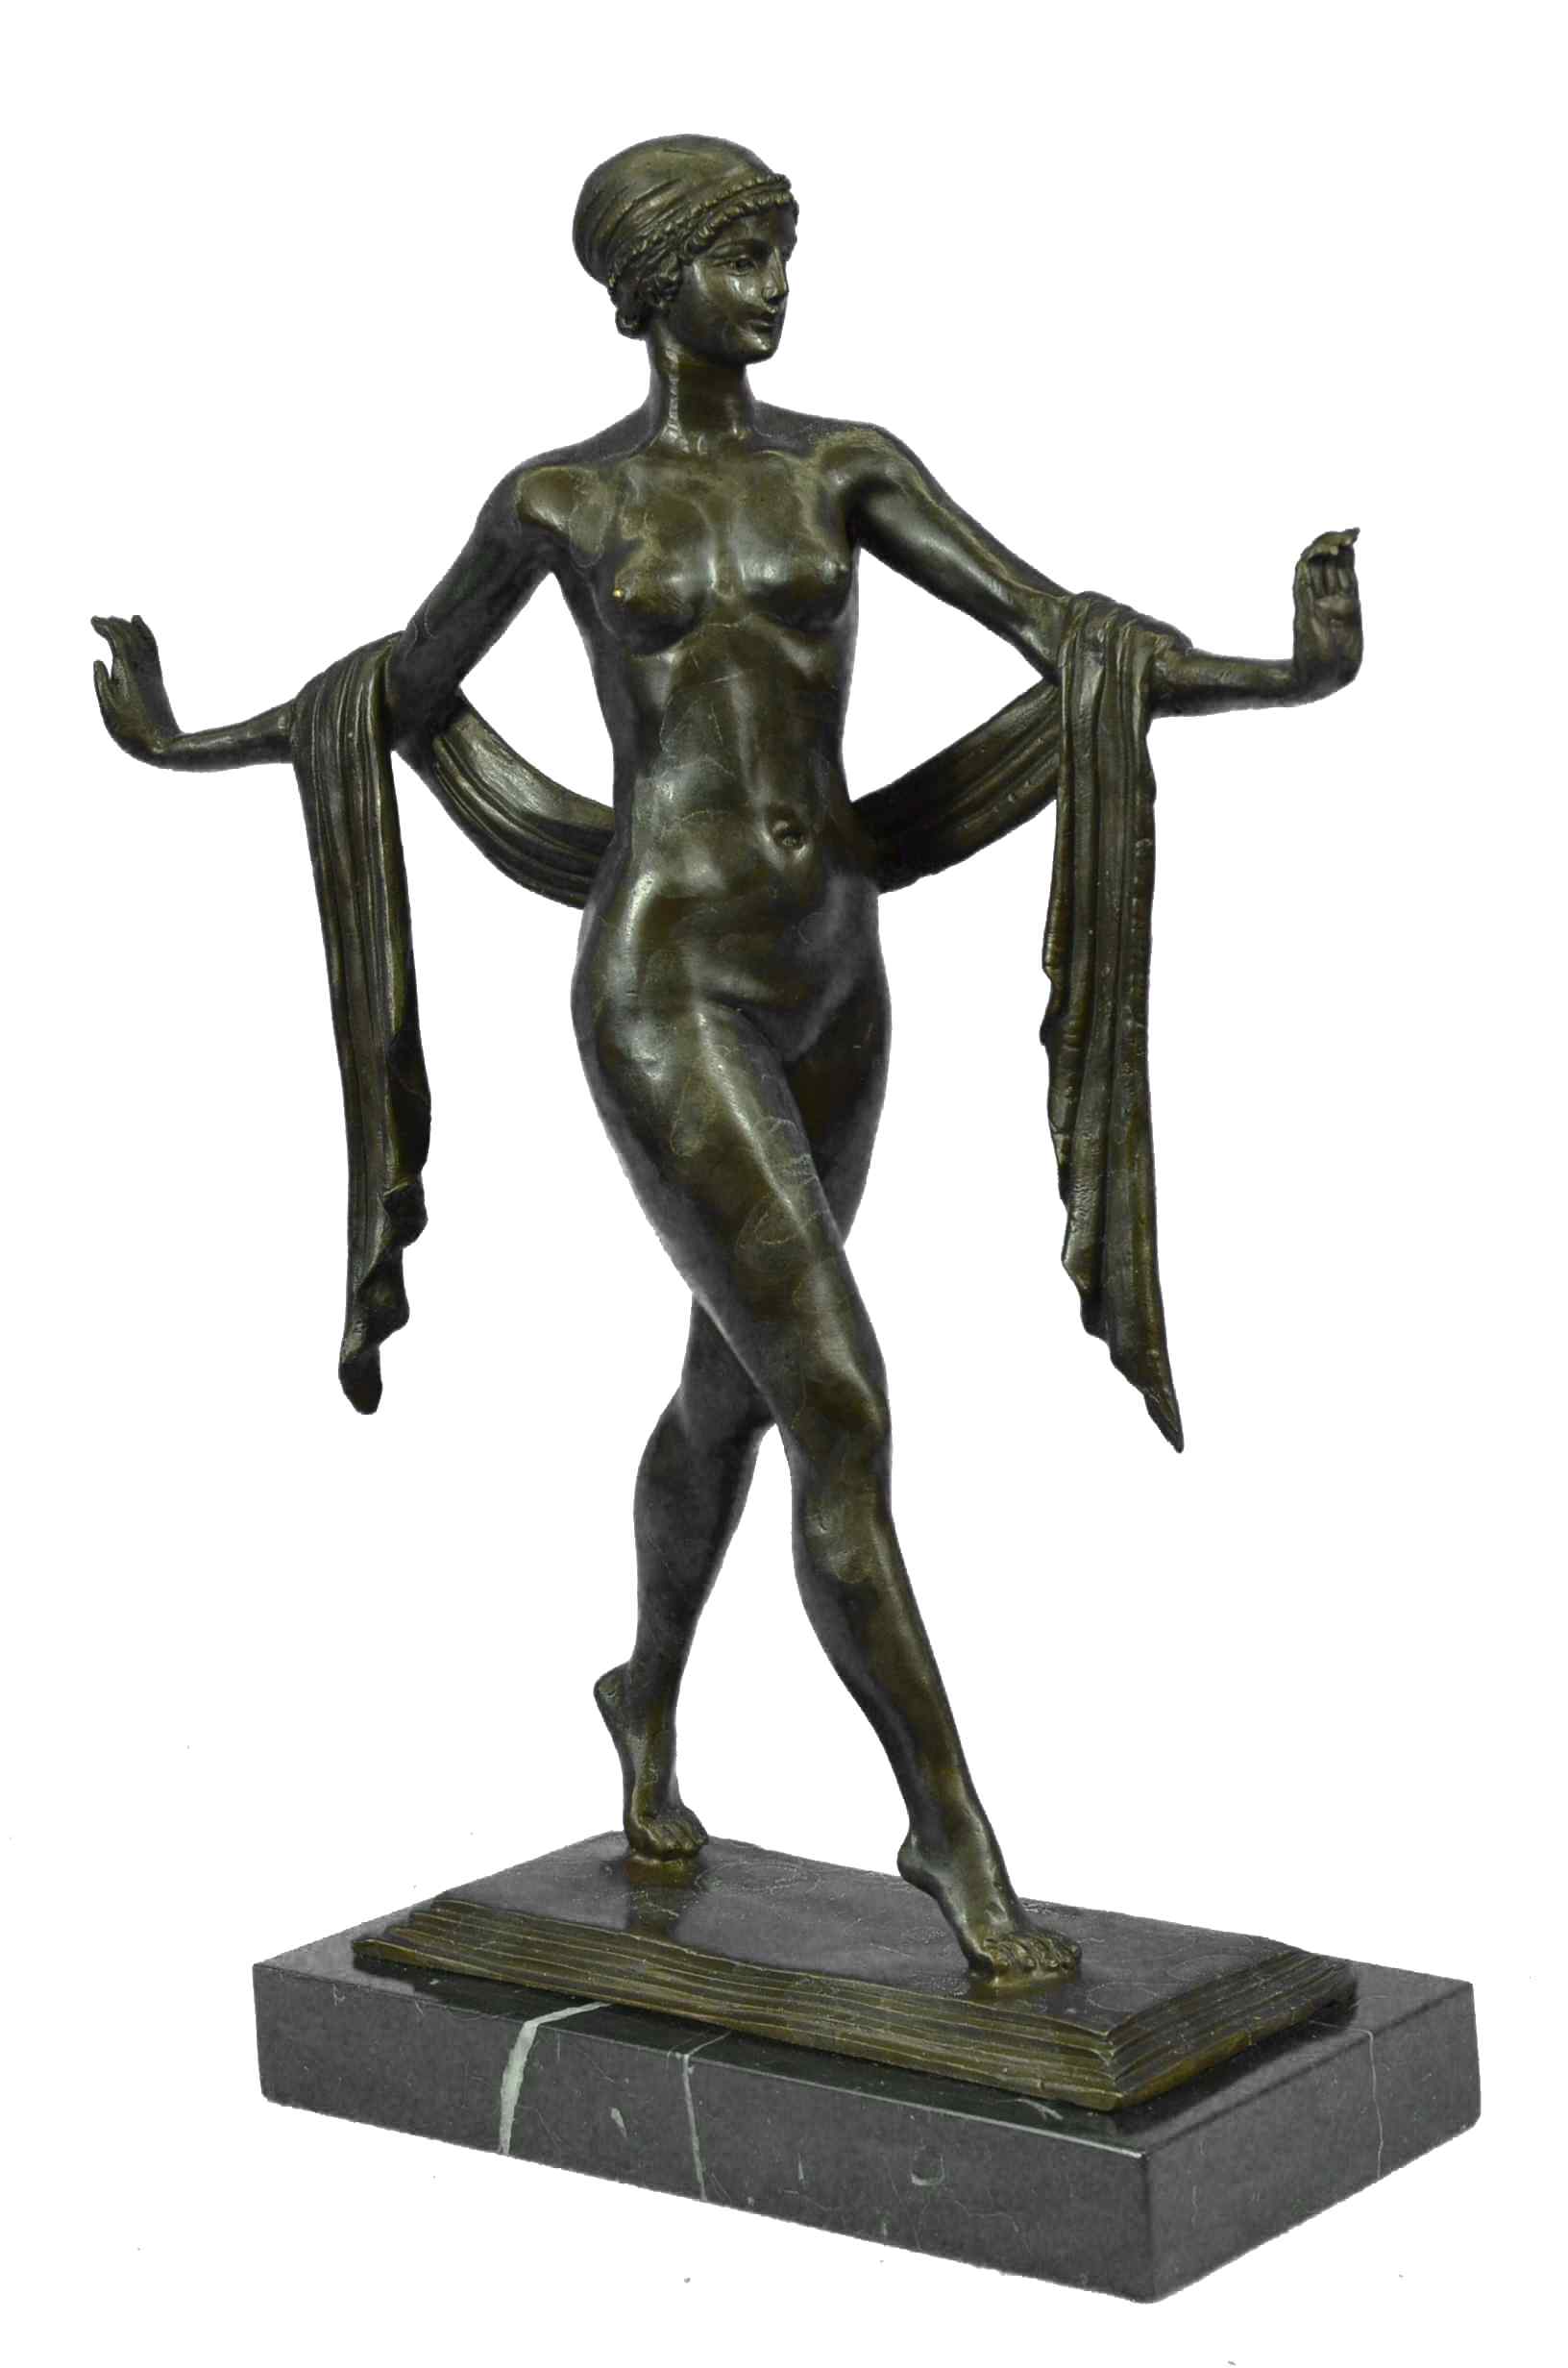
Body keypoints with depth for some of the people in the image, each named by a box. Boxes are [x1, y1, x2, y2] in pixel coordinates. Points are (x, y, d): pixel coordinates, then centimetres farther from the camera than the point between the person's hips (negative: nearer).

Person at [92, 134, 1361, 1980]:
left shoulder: (848, 465, 6)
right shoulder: (556, 497, -1)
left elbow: (1073, 643, -5)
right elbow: (406, 695, 17)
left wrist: (1286, 676, -22)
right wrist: (185, 744, 16)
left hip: (827, 973, 5)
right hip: (666, 990, -5)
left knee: (733, 1388, 21)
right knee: (844, 1410, -14)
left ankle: (650, 1701, 49)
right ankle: (956, 1838, -3)